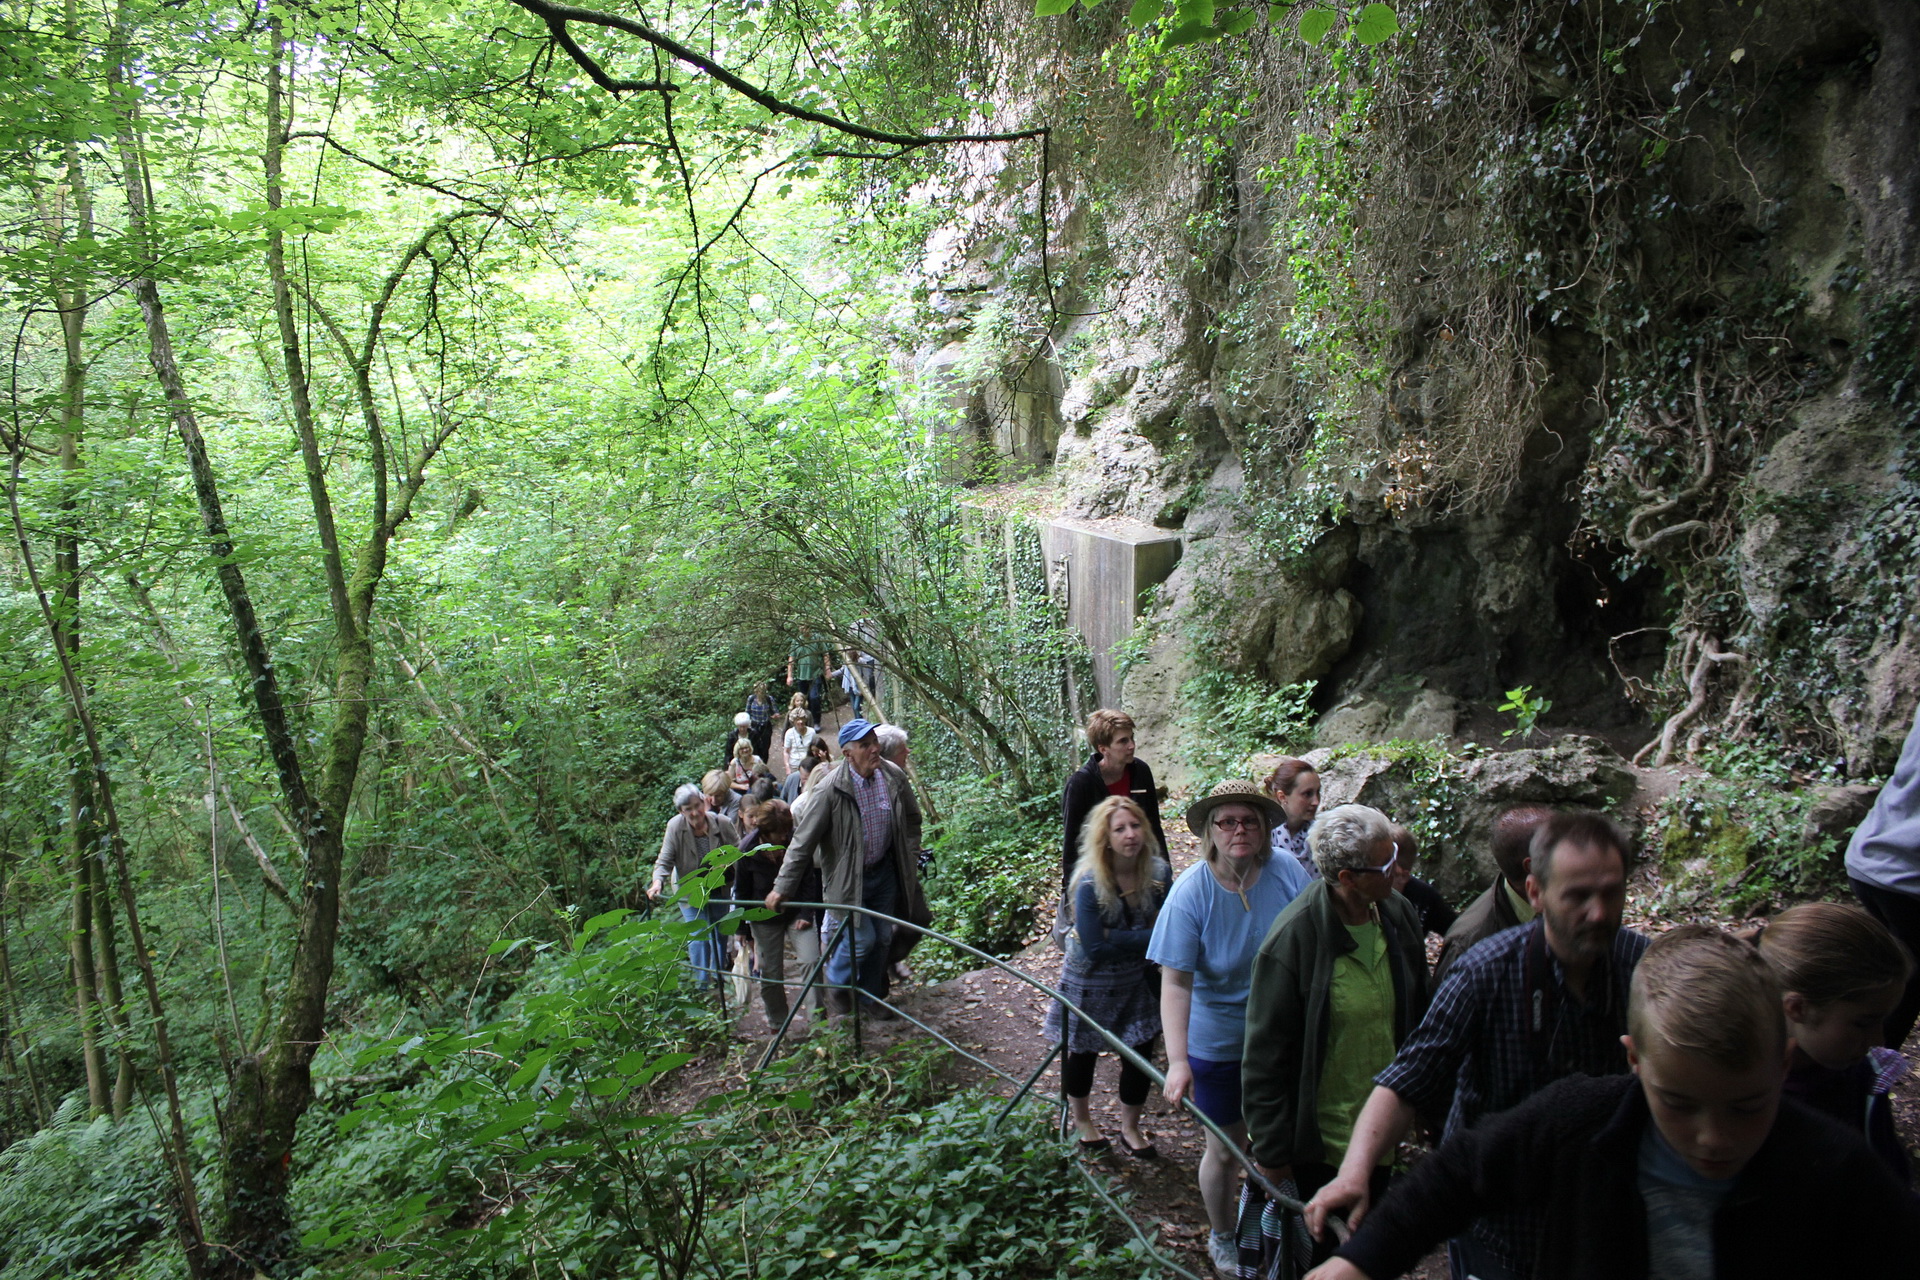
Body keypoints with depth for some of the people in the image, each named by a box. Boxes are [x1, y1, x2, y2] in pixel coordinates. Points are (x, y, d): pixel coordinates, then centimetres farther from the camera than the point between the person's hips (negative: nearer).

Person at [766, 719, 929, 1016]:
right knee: (862, 937, -6)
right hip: (848, 877, -5)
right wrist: (782, 888, -17)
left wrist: (911, 860, 9)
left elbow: (912, 820, 10)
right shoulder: (829, 789, -24)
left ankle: (871, 994, 35)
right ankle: (836, 987, 22)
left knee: (883, 937, 13)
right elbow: (803, 841, -19)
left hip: (885, 871, 5)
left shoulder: (893, 777, -10)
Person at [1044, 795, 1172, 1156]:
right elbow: (1095, 947, -27)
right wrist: (1146, 936, -22)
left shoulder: (1160, 872, -15)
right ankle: (1082, 1120, 45)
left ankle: (1130, 1127, 39)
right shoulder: (1090, 884, -27)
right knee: (1082, 1053, 16)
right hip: (1091, 983, -3)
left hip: (1139, 980, 3)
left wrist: (1118, 938, -22)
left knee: (1140, 1053, 12)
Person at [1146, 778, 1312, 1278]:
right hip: (1218, 1044, -2)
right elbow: (1175, 982, -24)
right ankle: (1222, 1238, 42)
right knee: (1226, 1147, 14)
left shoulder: (1287, 873, -15)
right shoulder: (1191, 891, -22)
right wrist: (1178, 1060, -32)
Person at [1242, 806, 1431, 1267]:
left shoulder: (1400, 915, -7)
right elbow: (1266, 1055, -17)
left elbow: (1416, 1017, 8)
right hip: (1318, 1141, -5)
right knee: (1317, 1253, 14)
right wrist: (1271, 1150, -12)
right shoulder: (1292, 938, -25)